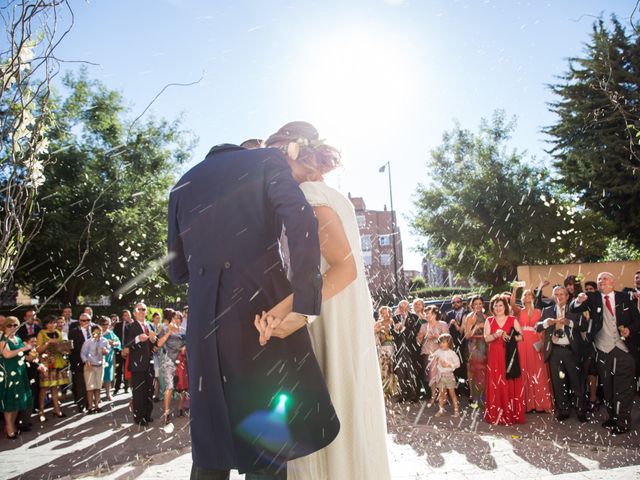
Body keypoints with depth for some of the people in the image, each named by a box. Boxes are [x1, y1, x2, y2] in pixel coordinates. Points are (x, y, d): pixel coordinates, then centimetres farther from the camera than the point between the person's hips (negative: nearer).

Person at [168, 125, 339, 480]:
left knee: (211, 446, 15)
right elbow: (300, 218, -13)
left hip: (204, 320, 4)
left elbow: (178, 270, 17)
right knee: (269, 443, 5)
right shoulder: (267, 160, 7)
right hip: (263, 308, -4)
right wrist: (304, 300, -18)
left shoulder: (183, 185, 19)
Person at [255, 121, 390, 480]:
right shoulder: (336, 196, 16)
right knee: (348, 421, 16)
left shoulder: (308, 193, -12)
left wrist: (285, 308, -32)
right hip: (350, 329, 9)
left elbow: (345, 268, -23)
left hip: (328, 330, -9)